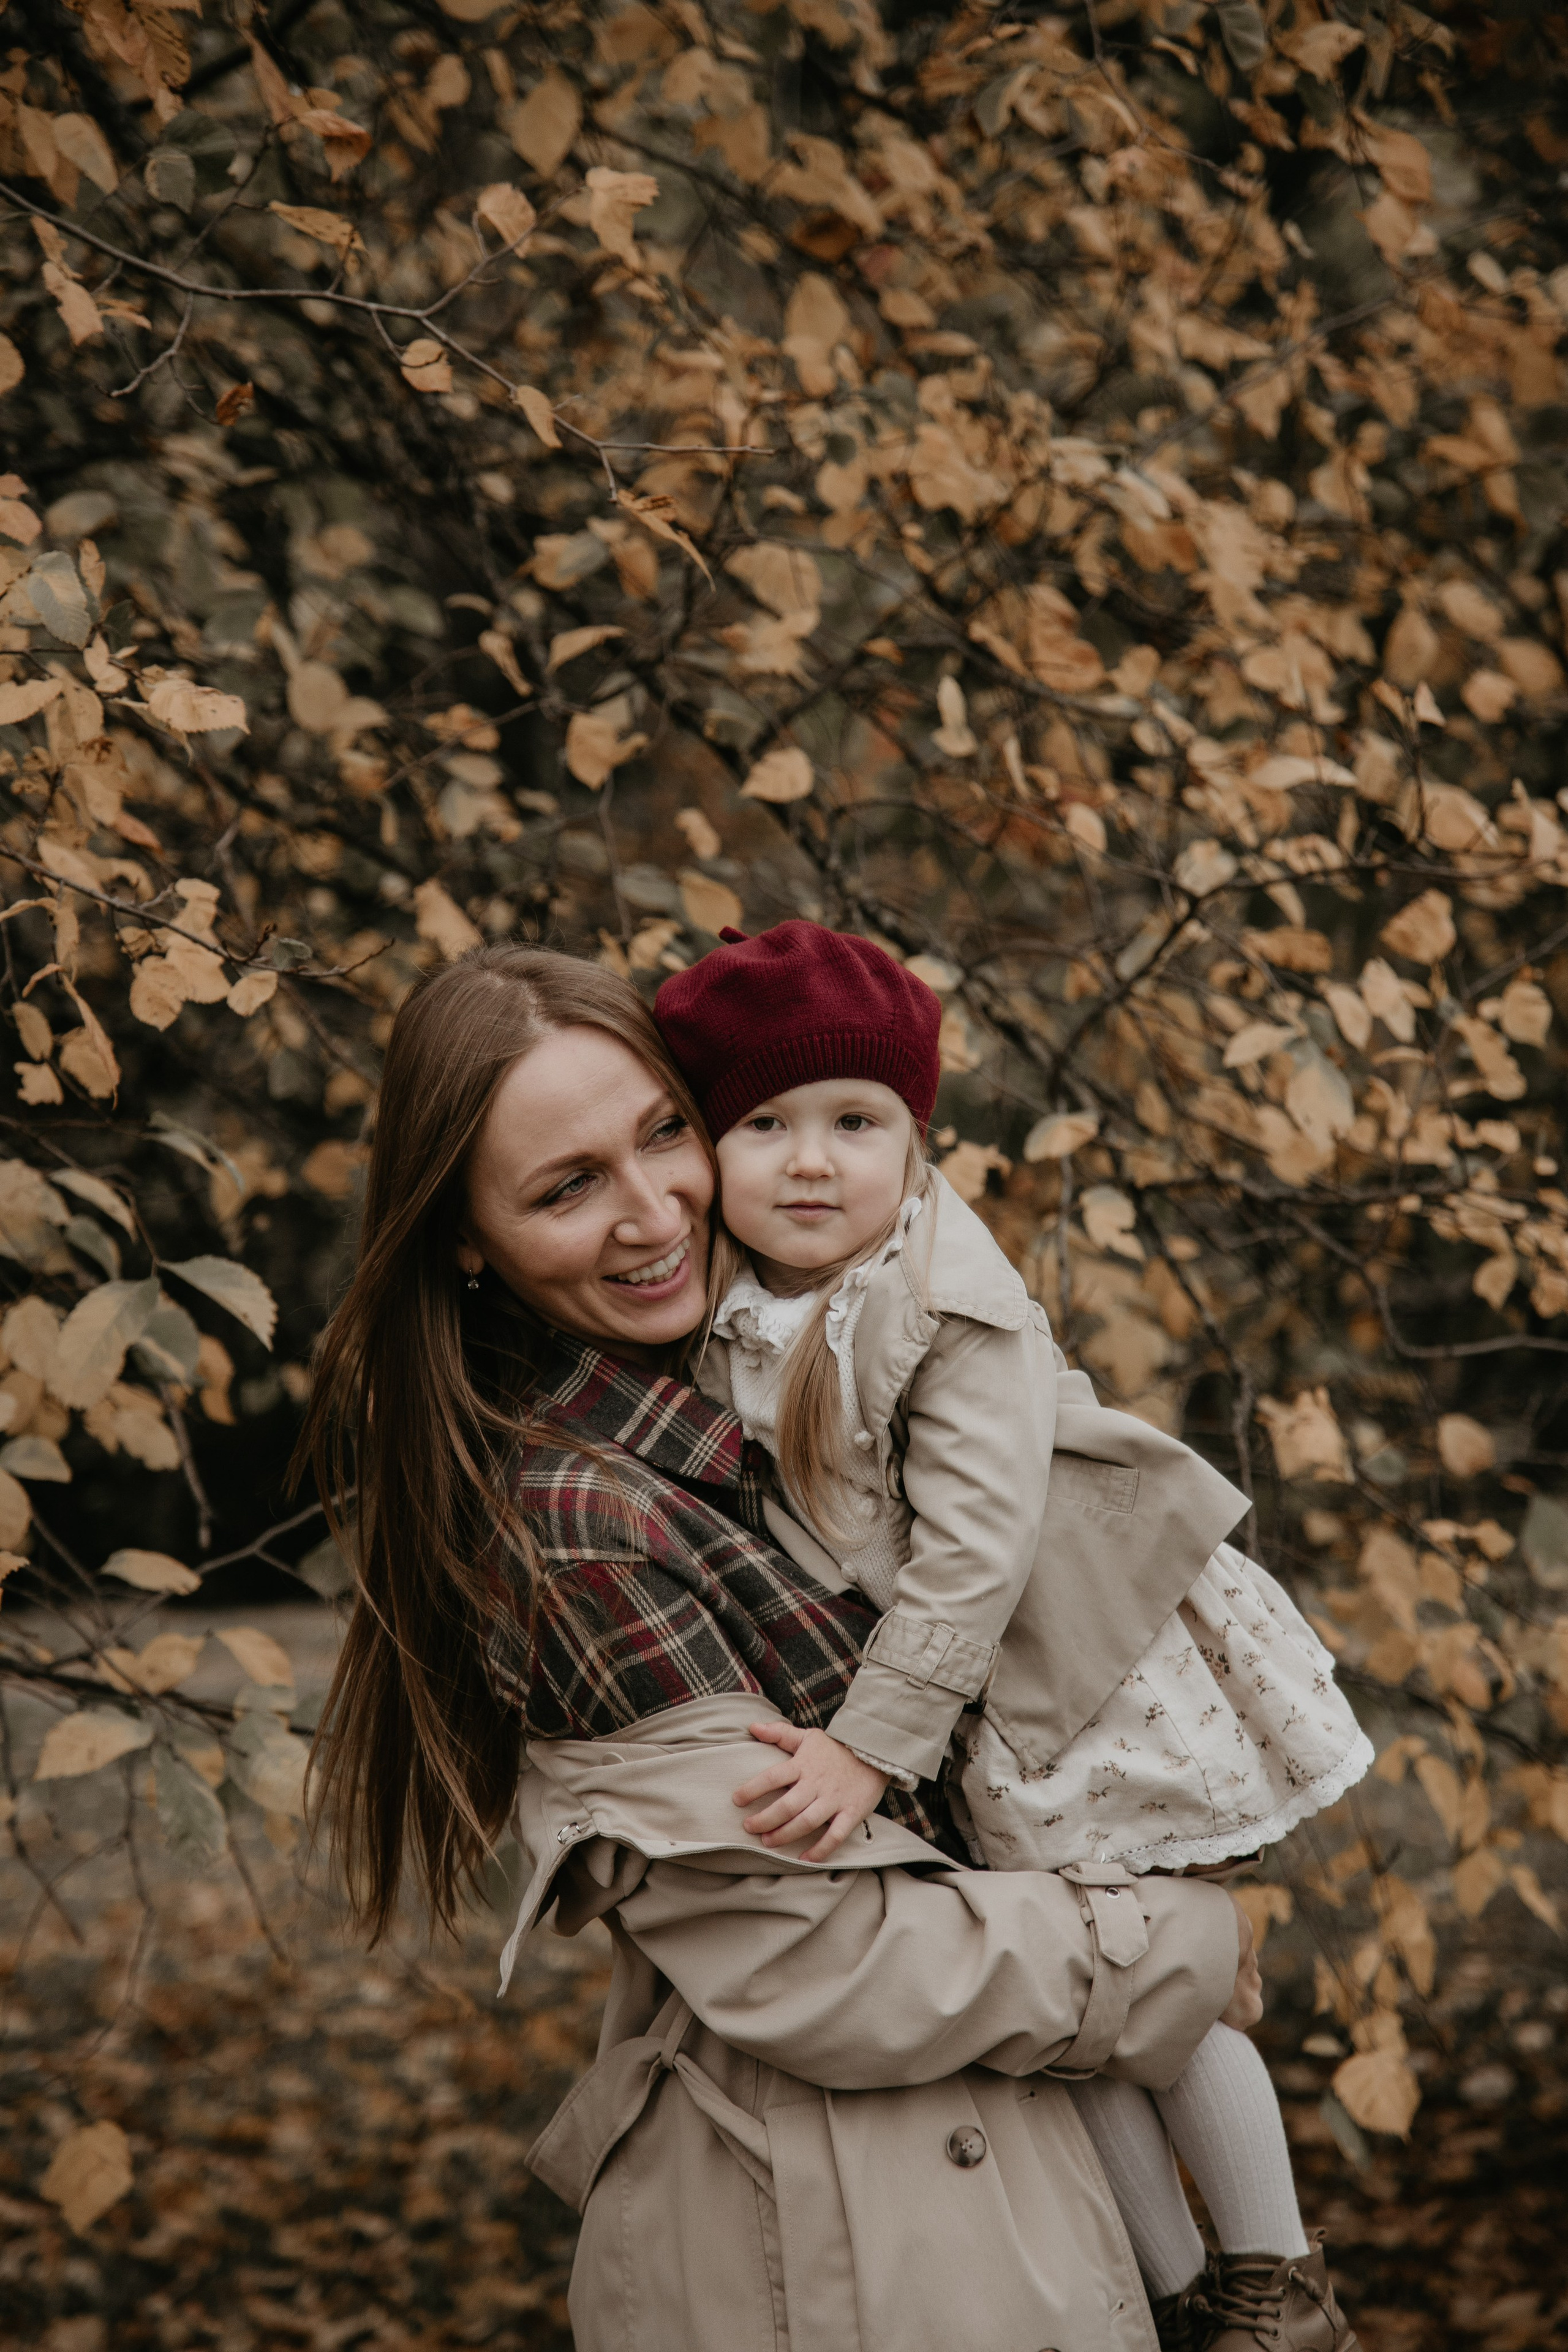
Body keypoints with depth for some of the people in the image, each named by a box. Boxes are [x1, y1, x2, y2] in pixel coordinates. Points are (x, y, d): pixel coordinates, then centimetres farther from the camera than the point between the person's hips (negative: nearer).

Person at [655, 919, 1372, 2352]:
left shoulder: (950, 1305, -23)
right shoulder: (729, 1321, -4)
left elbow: (977, 1545, -26)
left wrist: (872, 1746, -27)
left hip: (1111, 1682, -6)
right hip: (986, 1724, 6)